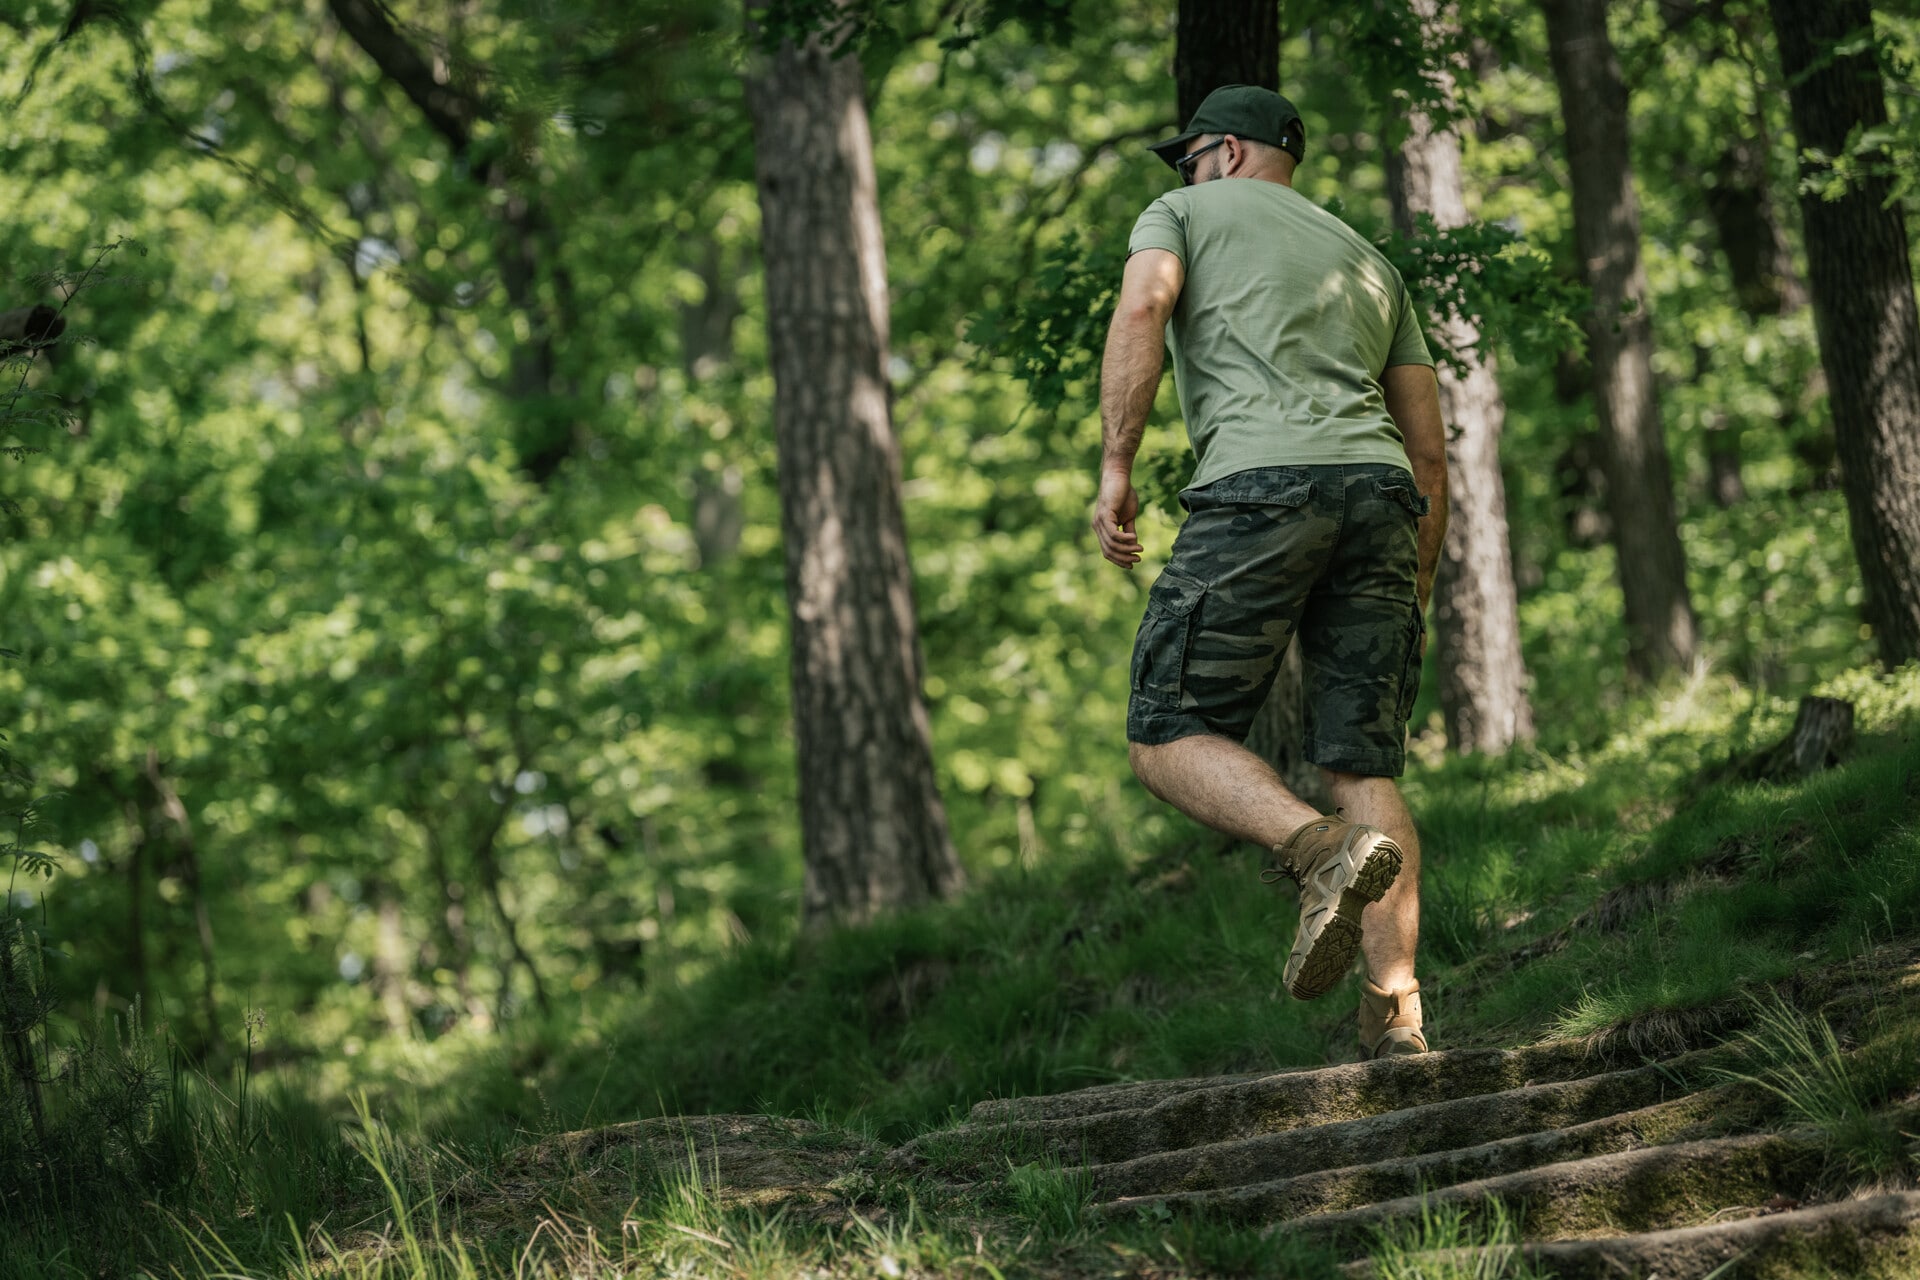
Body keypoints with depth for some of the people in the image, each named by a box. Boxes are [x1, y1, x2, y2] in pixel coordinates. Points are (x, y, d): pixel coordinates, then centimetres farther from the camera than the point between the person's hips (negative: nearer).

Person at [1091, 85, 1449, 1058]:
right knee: (1364, 766, 5)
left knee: (1169, 736, 1)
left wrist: (1114, 466, -9)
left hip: (1258, 482, -5)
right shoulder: (1368, 262, 33)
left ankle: (1323, 848, -27)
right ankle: (1395, 1022, -7)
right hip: (1380, 495, 5)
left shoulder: (1183, 215, 19)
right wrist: (1417, 594, 29)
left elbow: (1144, 306, -5)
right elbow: (1429, 447, 26)